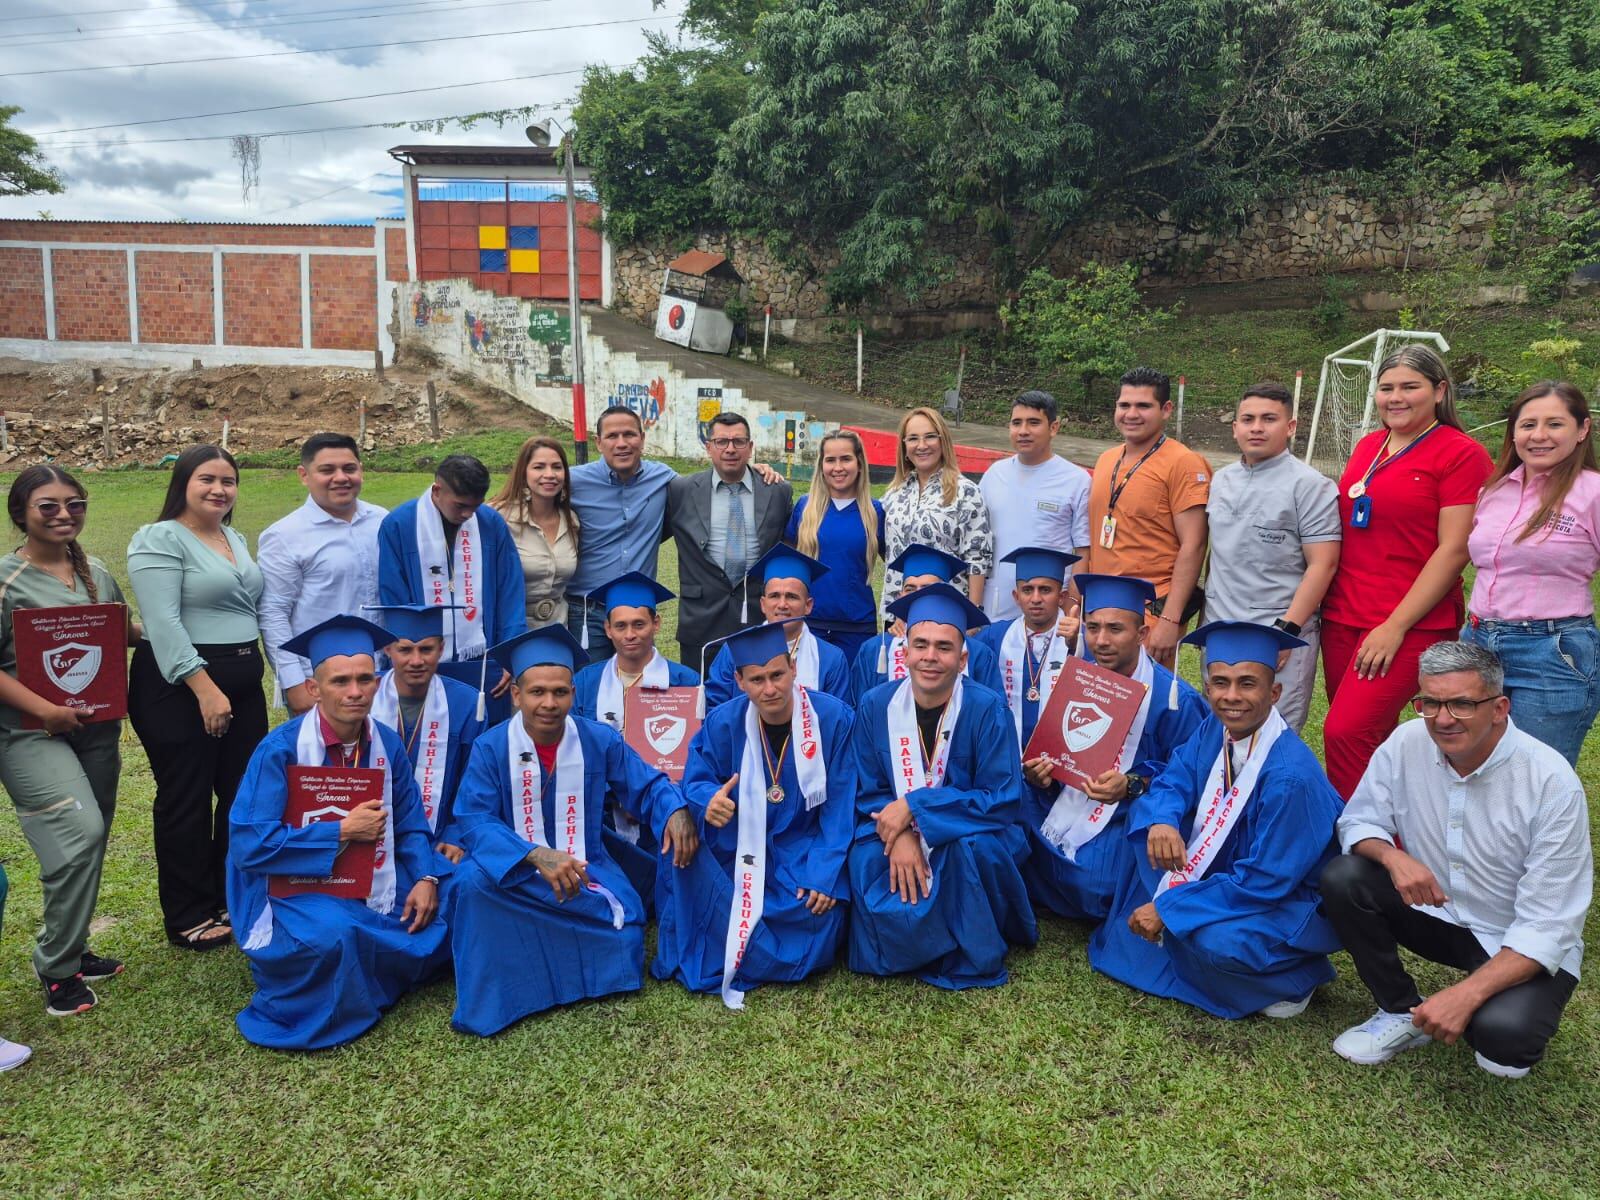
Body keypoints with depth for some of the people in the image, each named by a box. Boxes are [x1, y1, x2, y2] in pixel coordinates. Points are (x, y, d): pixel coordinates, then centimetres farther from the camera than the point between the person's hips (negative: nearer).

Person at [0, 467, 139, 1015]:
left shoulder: (97, 574, 7)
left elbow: (123, 632, 18)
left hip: (98, 730, 6)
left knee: (89, 845, 12)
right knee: (80, 834, -18)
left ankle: (71, 949, 31)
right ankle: (55, 968, -1)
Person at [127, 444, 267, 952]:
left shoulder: (236, 539, 14)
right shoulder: (160, 539, -10)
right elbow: (163, 623, -20)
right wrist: (205, 687, -24)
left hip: (243, 684, 8)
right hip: (179, 687, -8)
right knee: (187, 802, 4)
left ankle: (234, 900, 29)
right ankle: (188, 918, 18)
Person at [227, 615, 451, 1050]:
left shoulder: (387, 744, -2)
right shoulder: (280, 749, -16)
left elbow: (410, 826, 5)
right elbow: (249, 845, -21)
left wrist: (426, 878, -14)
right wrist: (342, 831, -23)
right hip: (296, 888, -6)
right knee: (336, 935, -37)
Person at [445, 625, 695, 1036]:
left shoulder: (601, 740, -4)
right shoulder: (490, 747, -9)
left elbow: (648, 785, 5)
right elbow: (475, 821, -17)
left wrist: (675, 810, -21)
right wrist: (537, 856, -34)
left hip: (585, 870, 1)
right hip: (513, 874, -1)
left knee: (622, 933, -26)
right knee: (473, 879, -33)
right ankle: (486, 1003, -15)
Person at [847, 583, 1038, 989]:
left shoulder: (987, 709, -17)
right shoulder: (875, 706, -9)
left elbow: (1002, 800, -17)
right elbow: (868, 792, -2)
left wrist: (914, 806, -24)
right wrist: (899, 836, -23)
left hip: (971, 836, -2)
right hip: (894, 833, 2)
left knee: (973, 845, -34)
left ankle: (974, 961, -8)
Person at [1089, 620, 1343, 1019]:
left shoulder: (1290, 774, -31)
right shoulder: (1214, 731, -10)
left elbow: (1267, 880, -28)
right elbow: (1171, 783, -1)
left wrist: (1166, 906, -25)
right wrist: (1161, 822, -27)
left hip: (1292, 902, -7)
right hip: (1231, 876, 7)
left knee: (1216, 941, -34)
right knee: (1143, 814, -7)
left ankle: (1296, 975, -1)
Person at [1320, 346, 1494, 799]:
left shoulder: (1462, 454, -6)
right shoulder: (1368, 446, 13)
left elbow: (1454, 550, -11)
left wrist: (1396, 626, -15)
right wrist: (1323, 602, 11)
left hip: (1410, 624, -6)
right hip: (1342, 616, 6)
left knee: (1345, 734, -15)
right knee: (1371, 742, 11)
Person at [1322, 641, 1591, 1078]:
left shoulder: (1552, 781, -23)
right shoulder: (1407, 743, -13)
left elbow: (1546, 928, -23)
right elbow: (1358, 821, -1)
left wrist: (1467, 993, -33)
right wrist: (1391, 855, -26)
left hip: (1523, 947, -4)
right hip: (1438, 912, 4)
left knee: (1502, 1031, -32)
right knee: (1341, 878, -20)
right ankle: (1401, 1013, 1)